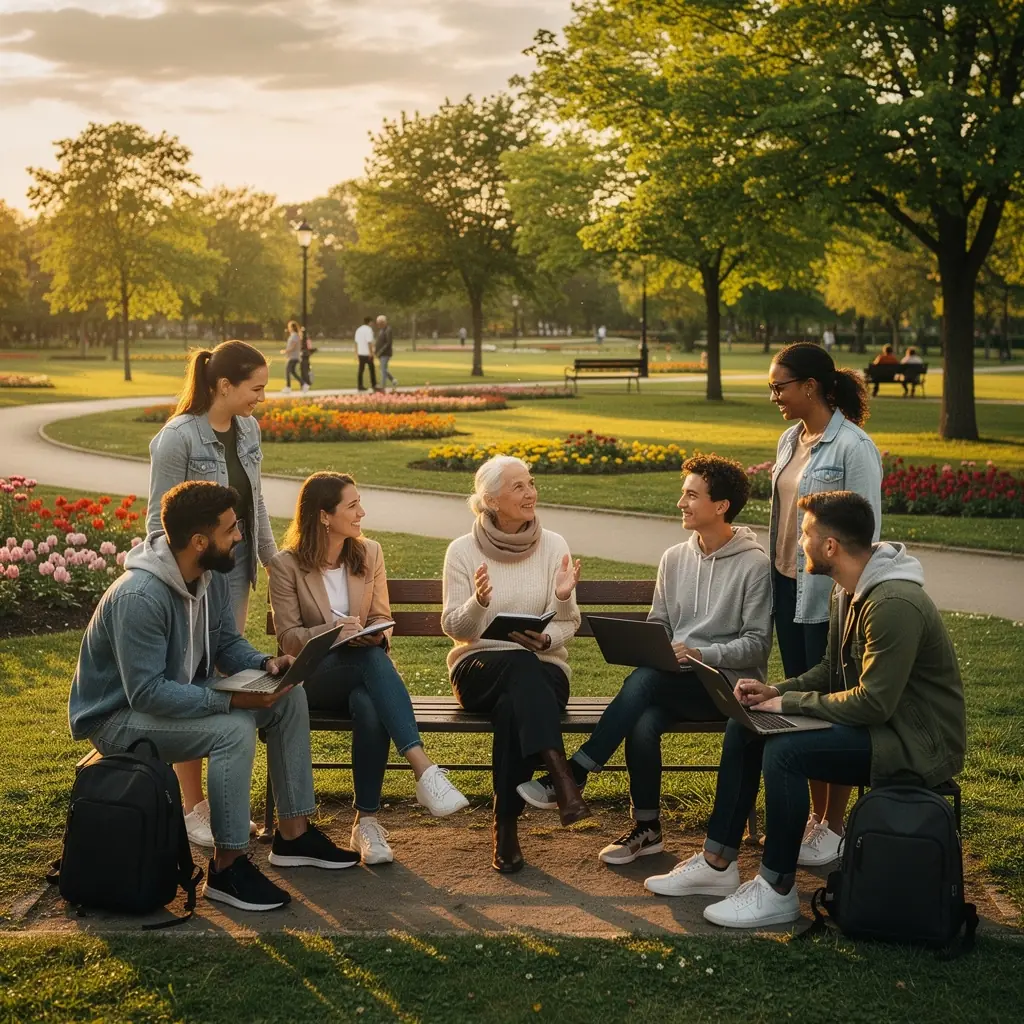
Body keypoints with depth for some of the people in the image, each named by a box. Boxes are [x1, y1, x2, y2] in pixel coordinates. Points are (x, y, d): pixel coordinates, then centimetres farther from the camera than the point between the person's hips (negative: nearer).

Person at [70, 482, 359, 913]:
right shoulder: (139, 597, -32)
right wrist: (231, 700, -36)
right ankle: (228, 867, -18)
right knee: (233, 729, -31)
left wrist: (265, 663, -15)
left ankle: (294, 833, 6)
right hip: (119, 716, -9)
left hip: (182, 695, 9)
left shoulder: (212, 575, -5)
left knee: (290, 696, -3)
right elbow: (146, 692, -33)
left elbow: (227, 644, 7)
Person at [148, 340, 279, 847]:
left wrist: (273, 560, 17)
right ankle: (192, 808, 12)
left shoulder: (248, 429, 3)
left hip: (237, 568, 7)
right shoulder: (178, 438, -18)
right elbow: (160, 520, -14)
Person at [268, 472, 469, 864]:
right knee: (373, 660, -39)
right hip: (312, 676, -3)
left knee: (369, 707, -37)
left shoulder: (369, 553, 8)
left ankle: (367, 821, -29)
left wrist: (374, 634, -15)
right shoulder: (286, 564, -3)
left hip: (363, 670, 3)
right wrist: (330, 632, -24)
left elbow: (381, 619, 10)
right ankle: (424, 769, -48)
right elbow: (288, 637, -5)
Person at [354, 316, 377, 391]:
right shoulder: (368, 329, -11)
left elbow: (356, 342, 13)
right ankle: (373, 385, -3)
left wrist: (356, 353, 17)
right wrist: (371, 352, -16)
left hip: (360, 353, 7)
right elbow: (369, 342, -17)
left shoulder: (358, 329, 12)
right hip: (367, 353, -7)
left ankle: (360, 386, 8)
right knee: (372, 369, -2)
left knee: (361, 369, 8)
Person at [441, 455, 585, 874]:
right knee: (521, 665, -38)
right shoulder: (462, 550, 1)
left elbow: (568, 624, 2)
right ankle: (562, 779, -49)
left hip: (543, 669, 1)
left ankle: (506, 829, -32)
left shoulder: (554, 546, 4)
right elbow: (455, 628, -2)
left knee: (513, 707, -37)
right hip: (479, 668, -1)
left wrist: (545, 639, -22)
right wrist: (478, 601, -24)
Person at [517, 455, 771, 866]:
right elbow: (658, 626, 17)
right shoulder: (674, 558, 13)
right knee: (642, 723, -29)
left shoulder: (755, 564, -6)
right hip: (675, 684, 5)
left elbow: (757, 644, -9)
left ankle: (573, 775, -27)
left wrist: (702, 654, -21)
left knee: (644, 680, -33)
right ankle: (646, 828, -8)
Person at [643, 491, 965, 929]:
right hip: (879, 721, 10)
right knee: (742, 728, 4)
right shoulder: (848, 592, 6)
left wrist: (790, 702, -18)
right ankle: (717, 863, 11)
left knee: (784, 751, -28)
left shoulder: (894, 605, -27)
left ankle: (777, 892, -12)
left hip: (916, 742, -10)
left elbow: (872, 704, -28)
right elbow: (834, 670, 15)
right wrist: (776, 691, -2)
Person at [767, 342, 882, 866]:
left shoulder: (853, 447, -15)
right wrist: (773, 578, 16)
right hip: (788, 587, 8)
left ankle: (833, 829, 13)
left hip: (828, 594, -8)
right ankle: (814, 814, 26)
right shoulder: (791, 440, 9)